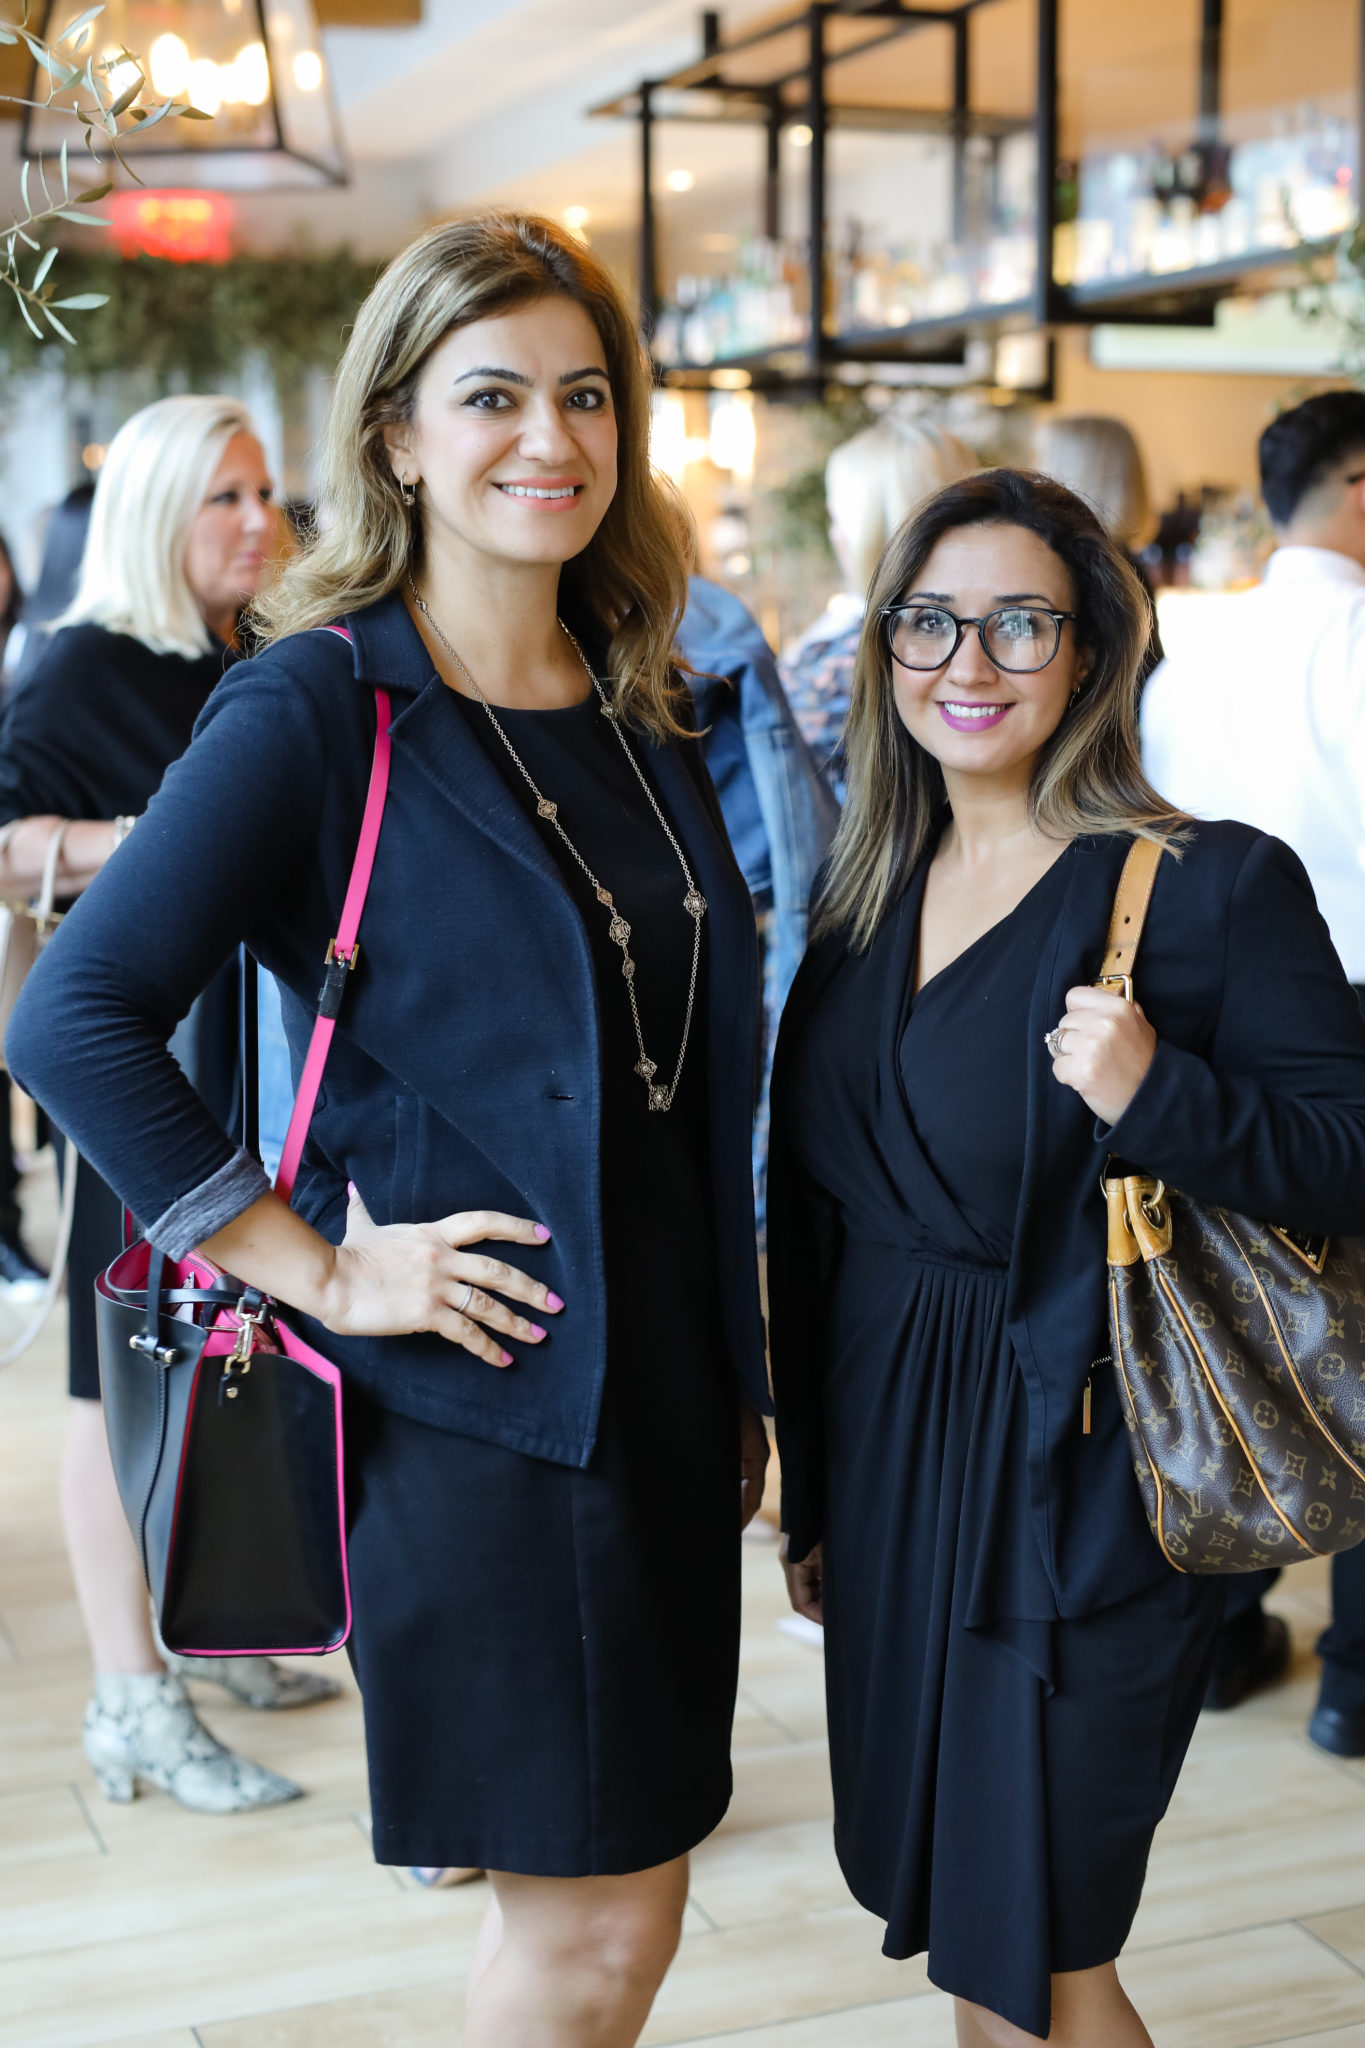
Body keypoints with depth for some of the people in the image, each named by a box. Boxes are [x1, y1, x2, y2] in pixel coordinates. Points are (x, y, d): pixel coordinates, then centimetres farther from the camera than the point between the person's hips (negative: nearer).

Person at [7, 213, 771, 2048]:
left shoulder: (642, 714, 10)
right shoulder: (316, 709, -11)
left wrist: (742, 1380, 15)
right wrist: (325, 1272, -16)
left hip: (666, 1383, 6)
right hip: (475, 1398, -6)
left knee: (617, 1901, 15)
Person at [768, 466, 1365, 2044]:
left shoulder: (1216, 887, -12)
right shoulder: (872, 888, 7)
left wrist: (1161, 1094, -30)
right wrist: (812, 1489, 16)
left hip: (1077, 1482, -6)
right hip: (884, 1459, 7)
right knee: (947, 1912, 19)